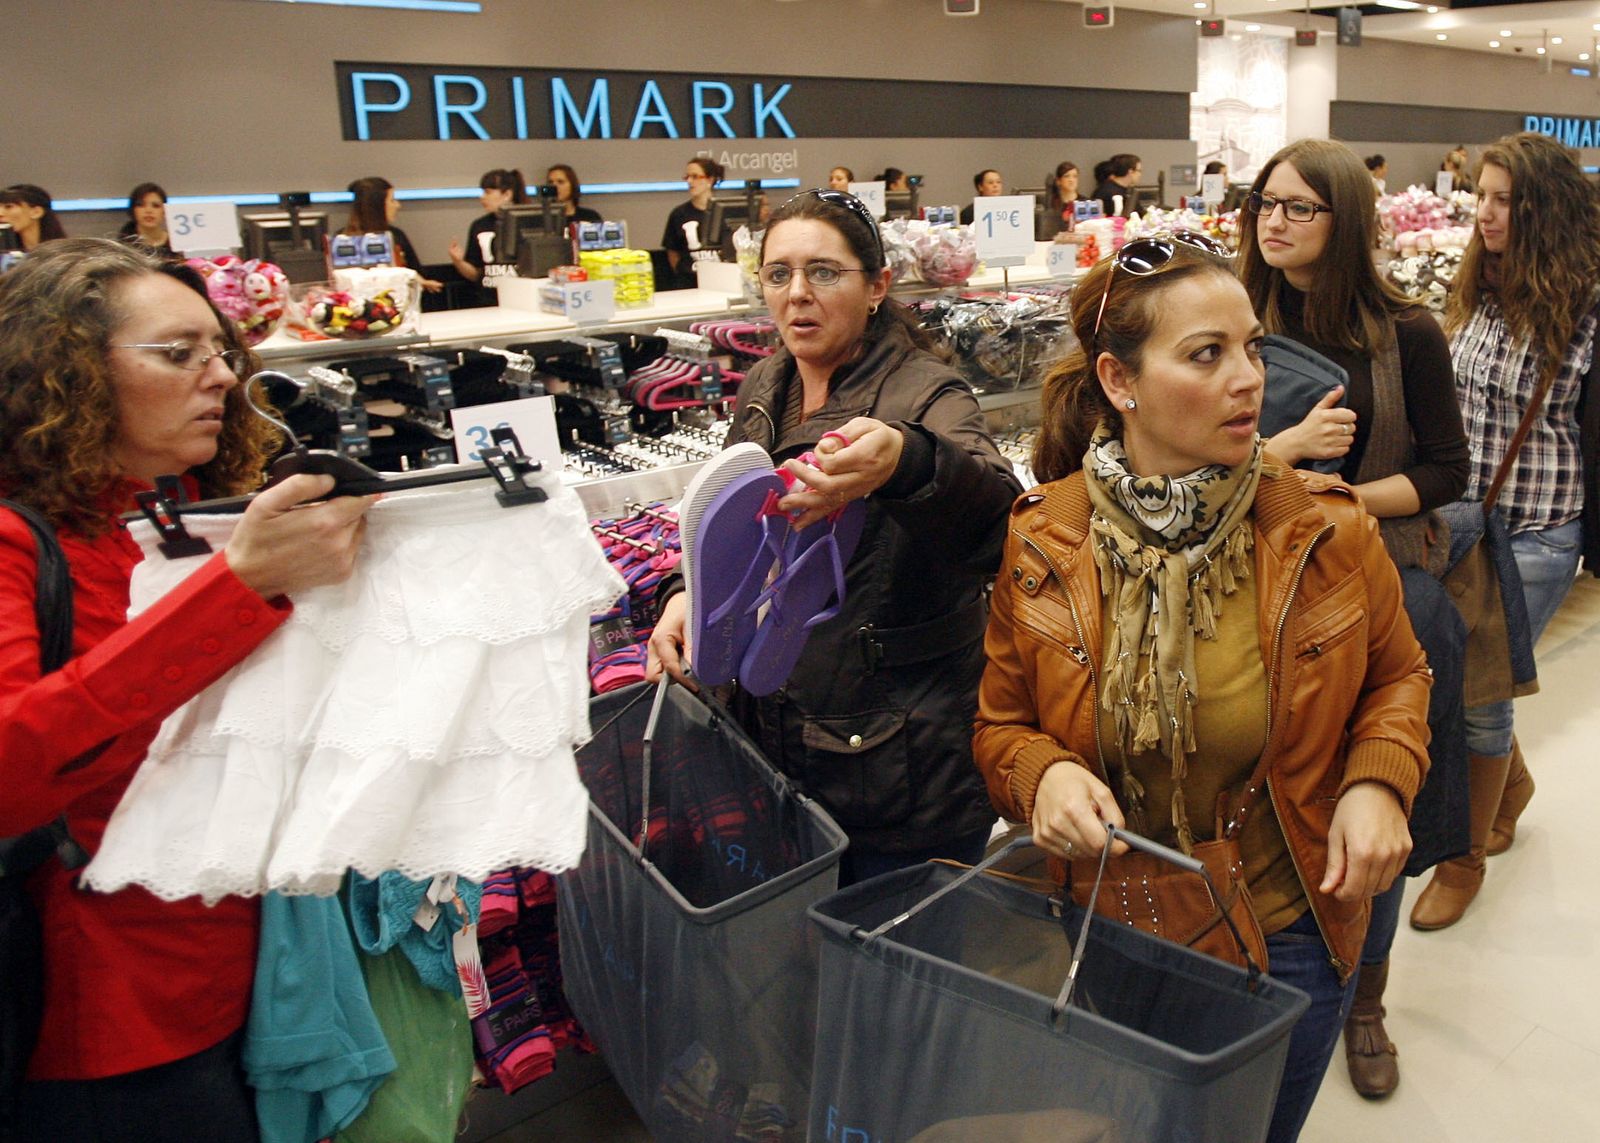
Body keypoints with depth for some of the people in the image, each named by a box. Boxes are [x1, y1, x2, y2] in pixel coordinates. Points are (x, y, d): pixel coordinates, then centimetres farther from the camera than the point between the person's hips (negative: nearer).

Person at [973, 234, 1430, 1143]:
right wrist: (1042, 774, -23)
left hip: (1287, 939, 1)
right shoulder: (1039, 542, -12)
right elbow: (1002, 724, -2)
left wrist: (1380, 781, -12)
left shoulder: (1328, 529, -11)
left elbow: (1397, 673, 7)